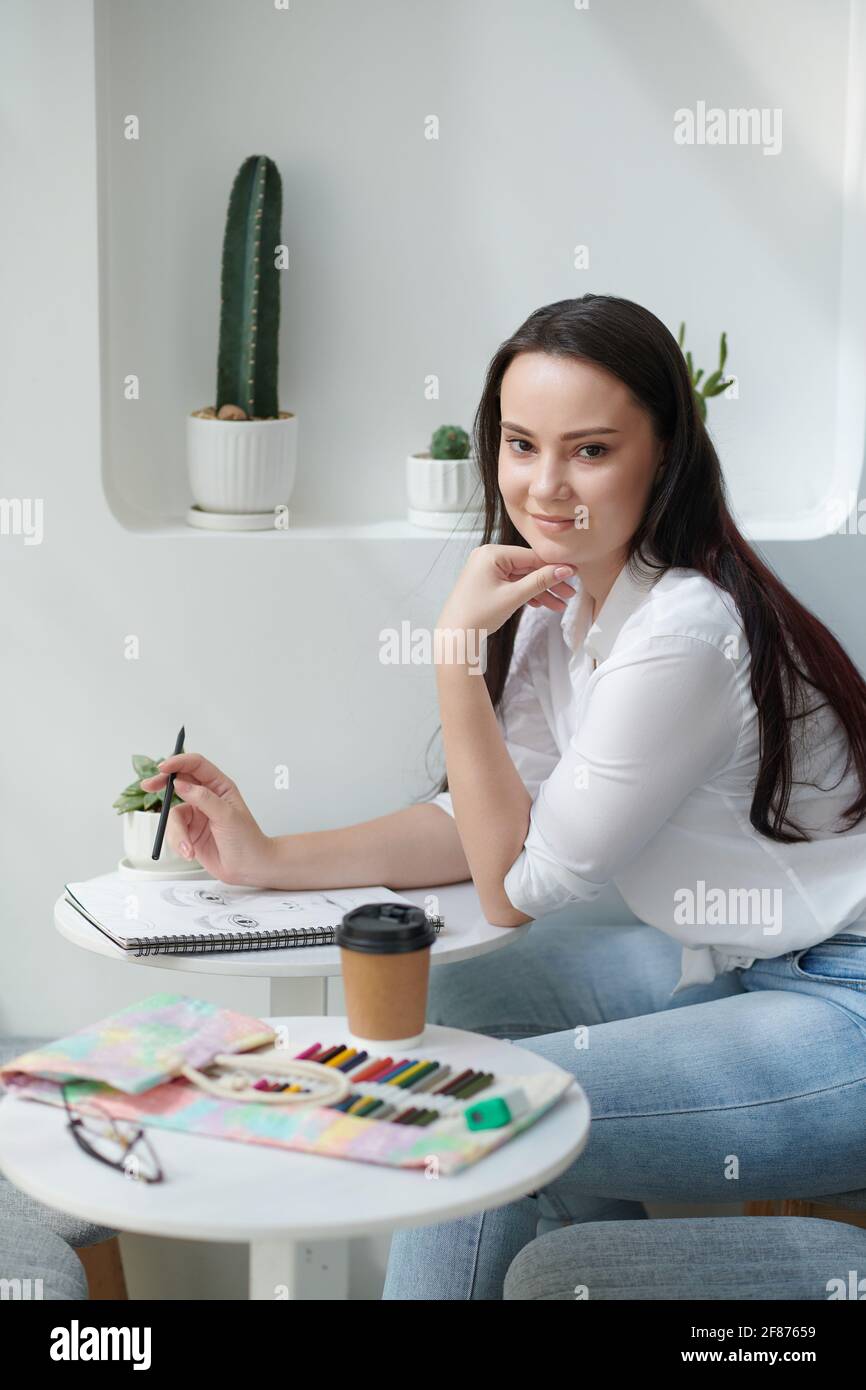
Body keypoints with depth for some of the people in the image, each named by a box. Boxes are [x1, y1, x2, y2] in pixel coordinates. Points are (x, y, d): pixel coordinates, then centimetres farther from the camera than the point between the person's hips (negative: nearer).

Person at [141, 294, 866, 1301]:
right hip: (746, 963, 9)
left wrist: (458, 651, -21)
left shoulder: (683, 633, -26)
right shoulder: (564, 599, 3)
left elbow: (516, 888, -18)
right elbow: (494, 822, 6)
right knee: (451, 1008, 5)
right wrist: (271, 860, -2)